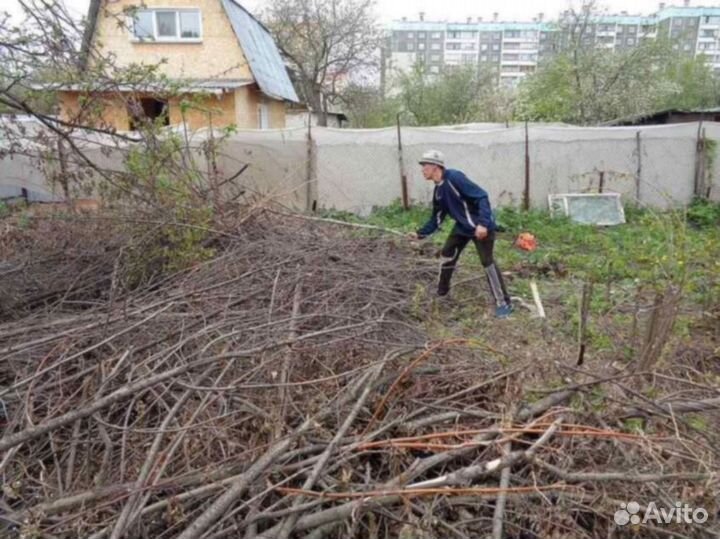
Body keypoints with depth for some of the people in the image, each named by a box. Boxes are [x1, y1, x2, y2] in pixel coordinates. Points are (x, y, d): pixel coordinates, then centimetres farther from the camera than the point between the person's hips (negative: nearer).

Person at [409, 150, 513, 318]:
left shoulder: (454, 177, -23)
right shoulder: (438, 191, 5)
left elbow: (482, 197, -27)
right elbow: (437, 218, 15)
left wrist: (483, 223, -35)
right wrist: (421, 233, 9)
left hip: (482, 226, -9)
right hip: (462, 227, 9)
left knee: (487, 261, -12)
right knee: (447, 255, 12)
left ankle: (503, 303, -3)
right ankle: (441, 291, 31)